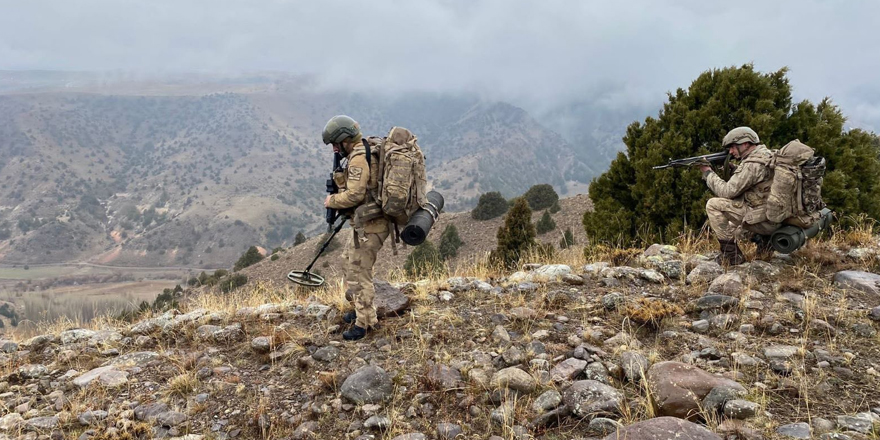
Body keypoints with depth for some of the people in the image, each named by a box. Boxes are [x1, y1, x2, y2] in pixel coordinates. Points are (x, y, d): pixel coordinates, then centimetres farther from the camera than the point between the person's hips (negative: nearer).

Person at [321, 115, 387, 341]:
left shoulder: (358, 158, -18)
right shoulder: (367, 151, 14)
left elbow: (354, 195, -23)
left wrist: (332, 200, -8)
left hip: (369, 226, -11)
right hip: (369, 222, 11)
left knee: (359, 273, -2)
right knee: (351, 266, 22)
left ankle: (365, 322, 9)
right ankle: (361, 310, 34)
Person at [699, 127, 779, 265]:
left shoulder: (753, 164, -19)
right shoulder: (765, 154, 12)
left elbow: (727, 191, -17)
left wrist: (708, 173, -4)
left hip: (764, 221, -10)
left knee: (713, 205, -11)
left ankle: (731, 254, -6)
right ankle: (764, 240, 16)